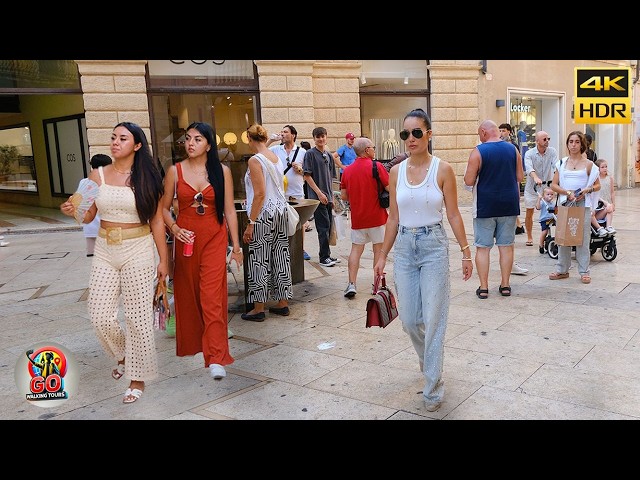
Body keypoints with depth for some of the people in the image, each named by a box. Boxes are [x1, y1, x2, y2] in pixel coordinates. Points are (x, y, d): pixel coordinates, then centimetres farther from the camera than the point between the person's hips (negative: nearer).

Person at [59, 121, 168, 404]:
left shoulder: (147, 178, -5)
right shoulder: (98, 175, 3)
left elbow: (157, 222, -3)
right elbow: (88, 216, 6)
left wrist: (163, 259, -3)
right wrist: (73, 211, -17)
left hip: (138, 252, -3)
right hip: (104, 252, 3)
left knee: (138, 317, 1)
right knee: (100, 317, 4)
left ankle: (138, 376, 18)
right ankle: (123, 354, 35)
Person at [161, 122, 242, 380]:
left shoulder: (222, 171, 1)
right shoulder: (175, 171, 3)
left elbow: (229, 209, 4)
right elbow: (164, 207, 7)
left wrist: (236, 244, 4)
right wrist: (174, 228, -12)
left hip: (215, 237, -2)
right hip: (186, 238, 2)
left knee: (212, 295, -9)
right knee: (187, 292, 11)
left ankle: (216, 358, -7)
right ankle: (192, 343, 32)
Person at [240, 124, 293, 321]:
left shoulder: (255, 160, -13)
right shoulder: (276, 157, 9)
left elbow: (260, 194, -18)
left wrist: (250, 223, -16)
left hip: (264, 214, -8)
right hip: (280, 210, 8)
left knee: (260, 260, 0)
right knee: (280, 256, 12)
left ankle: (258, 308, 7)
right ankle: (283, 303, 20)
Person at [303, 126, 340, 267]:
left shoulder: (329, 155, 14)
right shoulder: (310, 154, -5)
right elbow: (307, 176, -10)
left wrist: (331, 196, 16)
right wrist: (319, 193, -15)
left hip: (328, 197, 7)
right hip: (317, 197, -7)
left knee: (328, 226, 10)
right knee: (323, 226, -6)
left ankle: (326, 255, 19)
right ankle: (324, 257, 1)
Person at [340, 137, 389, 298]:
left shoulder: (348, 170, 3)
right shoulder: (376, 166, -11)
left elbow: (344, 196, 7)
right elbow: (391, 188, -14)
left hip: (357, 218, 4)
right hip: (376, 217, -4)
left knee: (356, 249, 10)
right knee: (379, 249, 9)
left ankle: (352, 284, 2)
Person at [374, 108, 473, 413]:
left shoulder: (442, 169, -5)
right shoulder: (396, 172, 4)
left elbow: (453, 215, -2)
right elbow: (393, 219, 8)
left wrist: (466, 252, -4)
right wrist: (382, 255, 8)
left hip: (434, 246, -3)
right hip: (404, 248, 4)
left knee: (434, 319, -1)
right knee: (409, 320, 9)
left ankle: (433, 388, 12)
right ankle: (429, 360, 41)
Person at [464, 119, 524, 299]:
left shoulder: (478, 152, -10)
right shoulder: (513, 149, 3)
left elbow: (469, 181, -11)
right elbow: (520, 177, 7)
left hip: (485, 206, -4)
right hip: (509, 205, 4)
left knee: (483, 247, 4)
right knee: (506, 245, 11)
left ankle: (483, 287, 6)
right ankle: (505, 285, 17)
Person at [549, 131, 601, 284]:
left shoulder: (588, 164, 4)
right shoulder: (561, 163, 8)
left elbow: (597, 185, 7)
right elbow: (554, 185, 4)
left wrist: (586, 190, -12)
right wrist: (568, 193, -11)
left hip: (583, 204, -2)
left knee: (583, 237, -1)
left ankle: (584, 271, 7)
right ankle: (562, 270, 14)